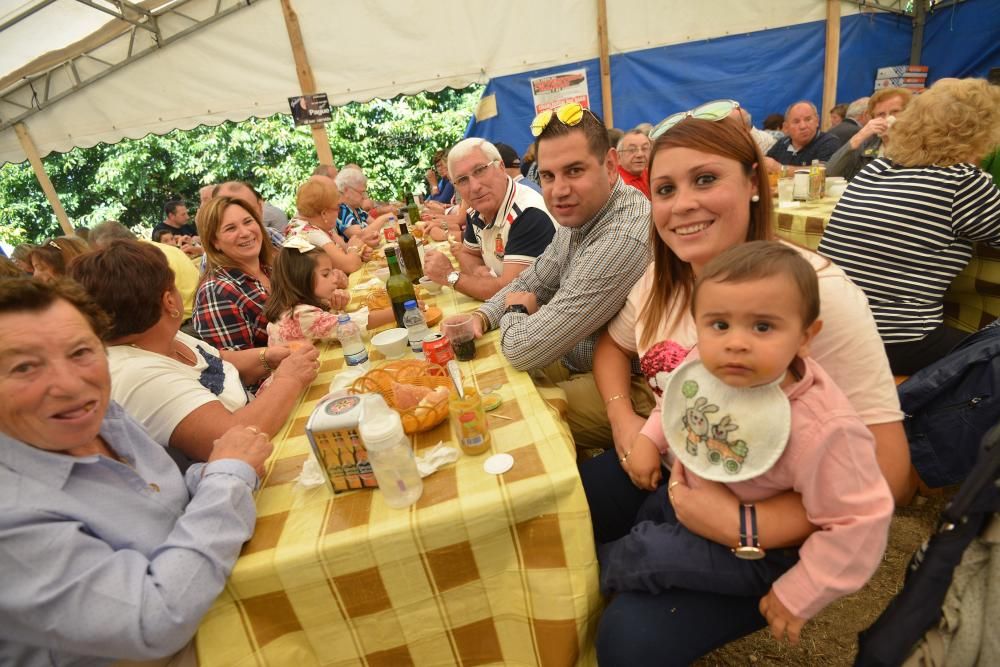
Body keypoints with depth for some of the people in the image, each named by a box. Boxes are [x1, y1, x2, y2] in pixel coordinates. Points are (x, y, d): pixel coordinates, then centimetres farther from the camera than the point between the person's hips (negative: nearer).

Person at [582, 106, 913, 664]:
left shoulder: (817, 293, -24)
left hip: (767, 524, -5)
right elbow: (614, 345, 13)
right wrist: (623, 417, -5)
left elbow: (887, 473, -22)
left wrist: (744, 525, -30)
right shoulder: (663, 278, -5)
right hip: (665, 472, 6)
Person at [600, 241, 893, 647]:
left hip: (754, 552, -6)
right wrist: (649, 439, -6)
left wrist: (798, 595, -20)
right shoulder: (703, 365, -19)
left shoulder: (821, 430, -38)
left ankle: (599, 572, 20)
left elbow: (858, 524, -28)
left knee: (645, 555, -14)